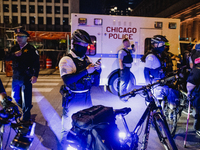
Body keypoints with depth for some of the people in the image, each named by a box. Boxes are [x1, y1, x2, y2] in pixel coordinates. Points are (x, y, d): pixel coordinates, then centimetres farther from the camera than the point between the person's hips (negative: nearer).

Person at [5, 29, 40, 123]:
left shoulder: (31, 49, -8)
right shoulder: (15, 48, 12)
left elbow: (36, 63, -13)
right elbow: (7, 57, 6)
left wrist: (35, 75, -24)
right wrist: (14, 54, -14)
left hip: (26, 78, -7)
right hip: (16, 77, 7)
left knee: (26, 98, 0)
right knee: (15, 96, 19)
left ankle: (26, 118, 14)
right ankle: (25, 108, 42)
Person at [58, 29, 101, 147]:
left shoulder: (87, 59, 5)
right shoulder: (66, 60, -13)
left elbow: (95, 82, 6)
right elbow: (67, 80, -30)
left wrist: (98, 70, -11)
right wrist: (86, 71, -30)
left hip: (87, 98, 6)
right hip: (73, 100, -6)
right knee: (69, 126, 10)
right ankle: (65, 141, 36)